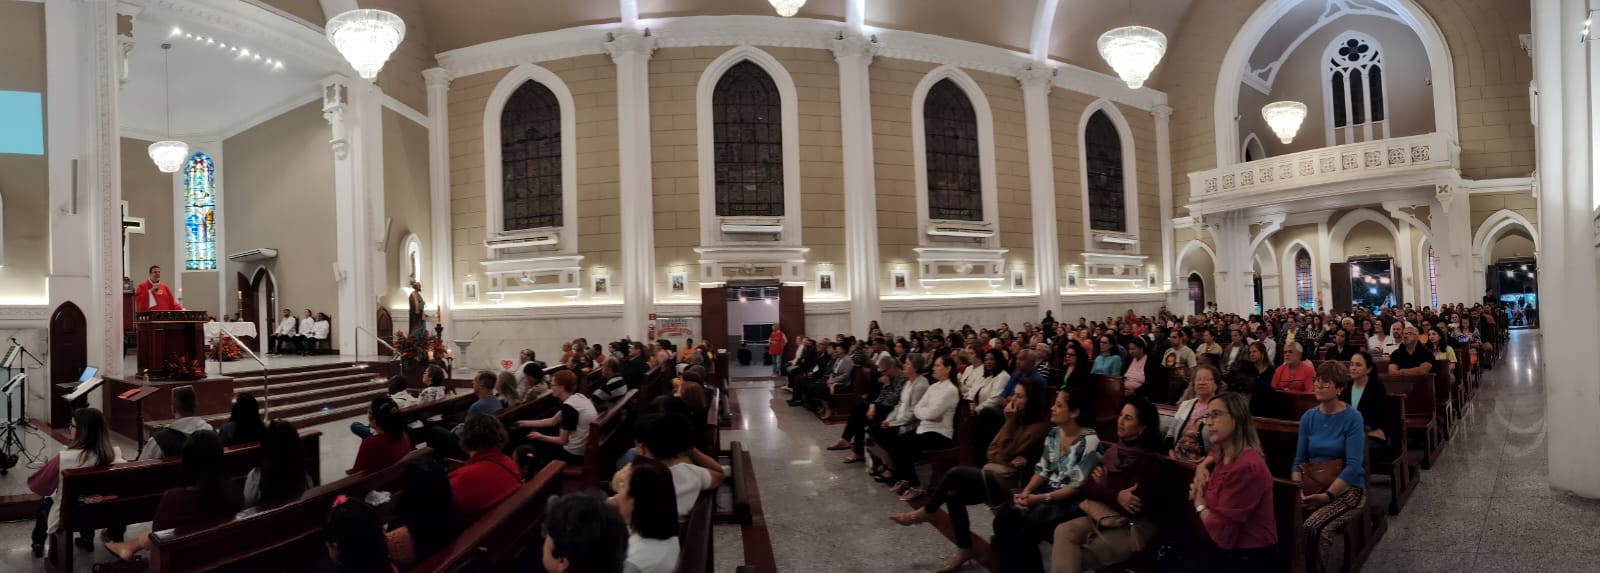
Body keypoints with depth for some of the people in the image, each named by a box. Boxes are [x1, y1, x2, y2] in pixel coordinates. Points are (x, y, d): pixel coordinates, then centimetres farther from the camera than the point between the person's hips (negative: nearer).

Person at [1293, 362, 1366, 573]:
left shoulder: (1352, 418, -9)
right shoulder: (1308, 417, 6)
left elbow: (1353, 466, -15)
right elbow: (1299, 460, 7)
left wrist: (1327, 495, -24)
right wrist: (1299, 489, -11)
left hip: (1346, 488, -4)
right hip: (1312, 486, 4)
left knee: (1313, 528, -31)